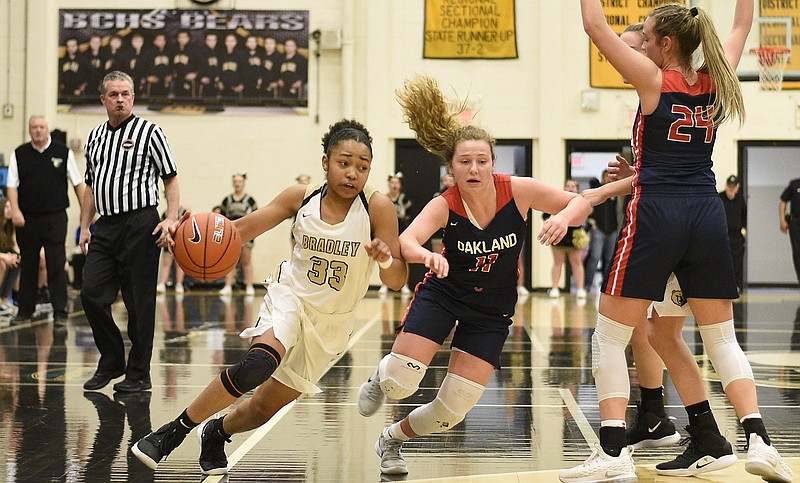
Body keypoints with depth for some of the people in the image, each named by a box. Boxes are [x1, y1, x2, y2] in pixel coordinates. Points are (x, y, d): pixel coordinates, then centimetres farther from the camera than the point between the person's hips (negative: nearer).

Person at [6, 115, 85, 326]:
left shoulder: (63, 152, 3)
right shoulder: (19, 154, 6)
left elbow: (77, 183, 7)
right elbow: (12, 184, 4)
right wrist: (15, 210, -10)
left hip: (55, 217, -2)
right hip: (27, 218, 2)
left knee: (57, 265, -4)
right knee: (27, 265, 9)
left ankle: (60, 312, 1)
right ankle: (25, 310, 19)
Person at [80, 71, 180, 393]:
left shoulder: (149, 132, -1)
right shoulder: (95, 137, 16)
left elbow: (171, 179, -1)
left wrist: (171, 219, -14)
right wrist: (85, 227, 15)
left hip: (139, 224, -6)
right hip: (105, 226, 6)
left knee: (139, 302, -2)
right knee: (92, 294, 0)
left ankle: (139, 374, 7)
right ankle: (111, 363, 17)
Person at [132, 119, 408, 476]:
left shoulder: (377, 206, -16)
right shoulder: (301, 196, -10)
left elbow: (397, 280, -14)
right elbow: (244, 228, -3)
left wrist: (385, 259, -37)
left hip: (331, 322, 1)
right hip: (290, 296, -1)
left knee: (267, 407, 7)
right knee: (259, 364, -32)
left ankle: (216, 433, 41)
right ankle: (174, 431, -17)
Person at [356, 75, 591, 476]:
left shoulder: (518, 191, -17)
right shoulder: (444, 206, -21)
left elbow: (580, 202, -8)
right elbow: (405, 242, -38)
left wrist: (564, 217, -32)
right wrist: (427, 256, -62)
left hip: (491, 311, 2)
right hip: (442, 294, -1)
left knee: (451, 412, -5)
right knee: (400, 385, -17)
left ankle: (393, 437, 27)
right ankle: (381, 377, 23)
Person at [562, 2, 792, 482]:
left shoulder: (653, 79, -5)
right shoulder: (718, 82, 8)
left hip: (656, 213, -5)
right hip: (707, 214, 5)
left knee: (610, 336, 3)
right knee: (723, 338, 13)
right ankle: (759, 440, -1)